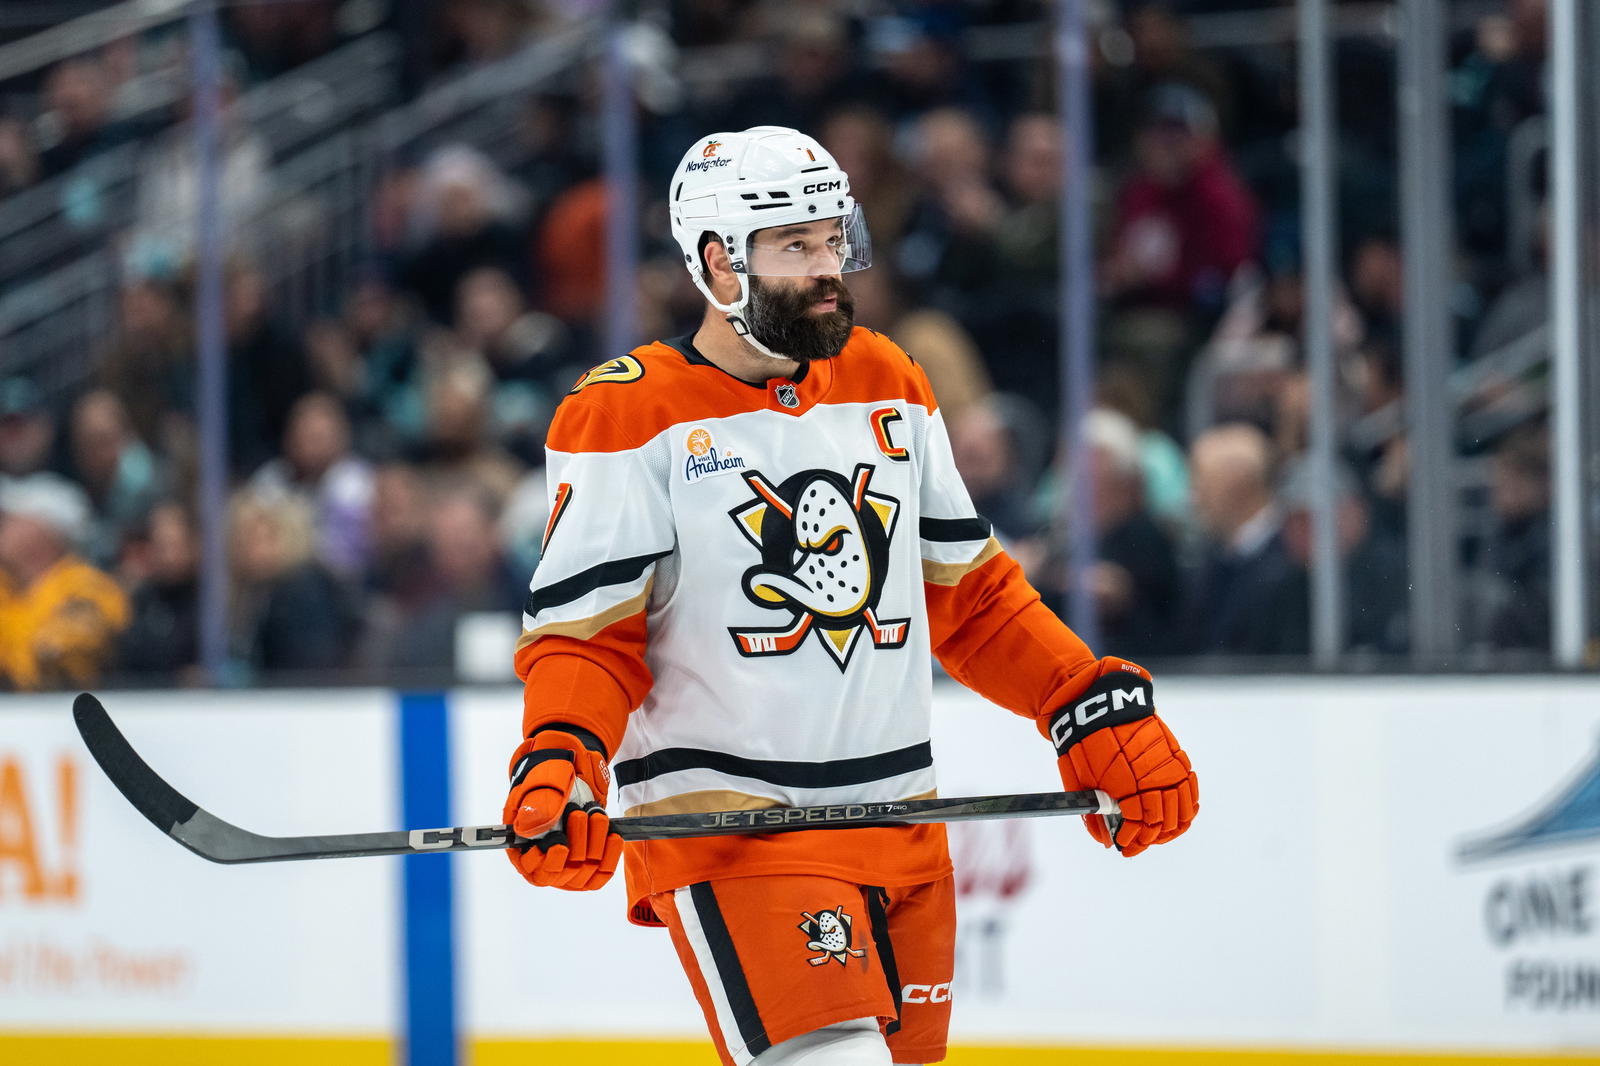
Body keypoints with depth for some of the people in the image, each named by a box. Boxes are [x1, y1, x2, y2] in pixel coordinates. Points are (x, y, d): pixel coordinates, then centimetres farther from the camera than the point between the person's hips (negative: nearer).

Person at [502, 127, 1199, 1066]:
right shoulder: (631, 417, -6)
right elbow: (583, 632, -6)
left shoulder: (889, 386, 12)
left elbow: (969, 591, 19)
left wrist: (1098, 712, 9)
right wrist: (559, 763, -24)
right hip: (727, 834, -6)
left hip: (901, 835, 6)